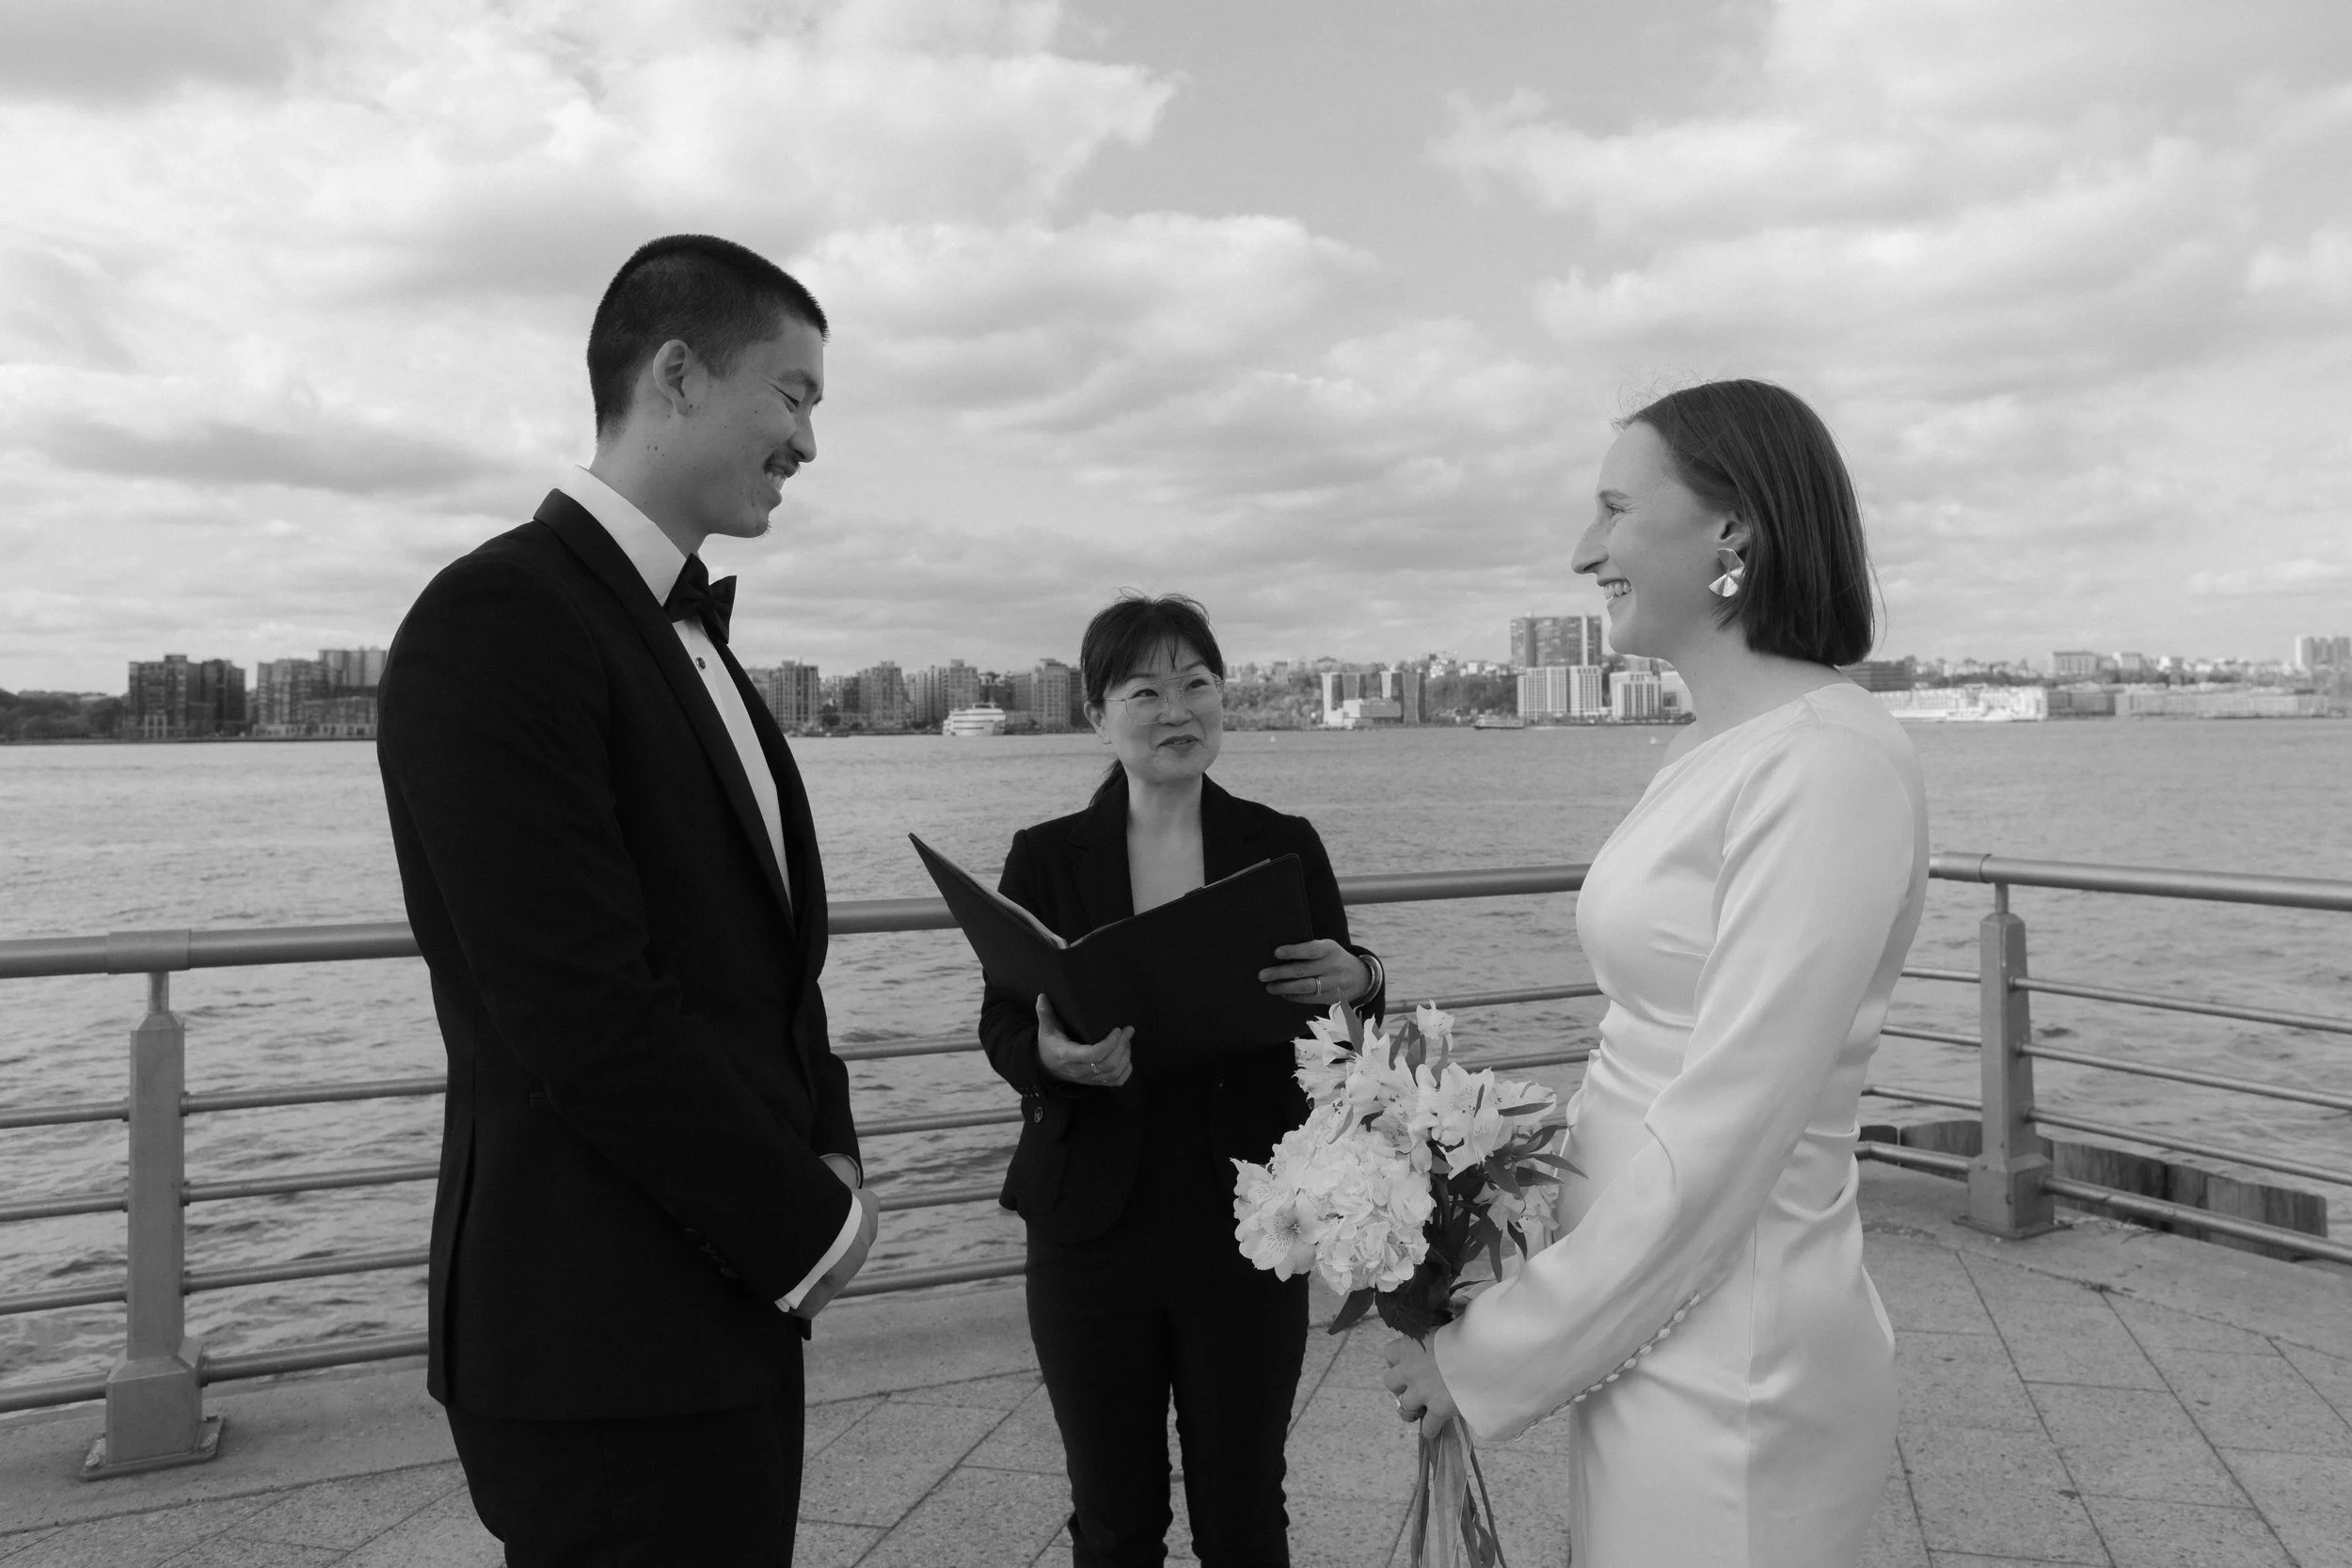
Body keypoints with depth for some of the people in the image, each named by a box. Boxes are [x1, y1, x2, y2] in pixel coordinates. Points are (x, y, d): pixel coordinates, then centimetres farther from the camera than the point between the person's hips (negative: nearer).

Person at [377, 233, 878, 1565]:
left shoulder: (688, 639, 13)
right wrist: (807, 1227, -12)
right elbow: (583, 1016, -23)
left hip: (731, 1300, 8)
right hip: (606, 1349, -8)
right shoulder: (497, 619, -16)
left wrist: (828, 1162, 0)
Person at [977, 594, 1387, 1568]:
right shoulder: (1046, 857, 1)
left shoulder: (1285, 848, 2)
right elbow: (1001, 1026, 0)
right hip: (1092, 1230, 0)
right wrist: (1052, 1055, -22)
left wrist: (1359, 985, -17)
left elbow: (1334, 1034, 5)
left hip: (1248, 1229, 0)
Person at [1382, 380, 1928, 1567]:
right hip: (1646, 1331, 8)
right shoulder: (1717, 751, 8)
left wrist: (1495, 1358, -15)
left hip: (1727, 1373, -8)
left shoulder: (1828, 759, -20)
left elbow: (1721, 1143, -23)